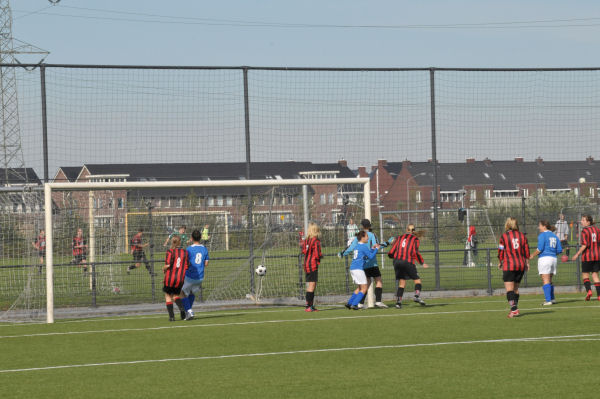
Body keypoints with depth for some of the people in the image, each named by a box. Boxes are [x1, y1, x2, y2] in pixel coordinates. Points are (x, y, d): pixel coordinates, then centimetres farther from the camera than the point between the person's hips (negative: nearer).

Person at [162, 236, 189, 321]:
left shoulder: (170, 251, -9)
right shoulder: (185, 252, 2)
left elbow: (168, 265, -16)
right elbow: (187, 266, 1)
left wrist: (164, 268, 6)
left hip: (170, 278, -3)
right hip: (180, 279, 3)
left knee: (168, 295, 16)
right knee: (176, 295, 21)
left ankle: (171, 316, 7)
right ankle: (181, 308, -10)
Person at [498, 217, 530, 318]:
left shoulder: (504, 236, -5)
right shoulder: (522, 236, 6)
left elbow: (501, 252, -1)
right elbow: (527, 252, 9)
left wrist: (501, 263, 15)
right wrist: (527, 263, 20)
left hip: (509, 266, -5)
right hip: (521, 265, 5)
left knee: (509, 289, -7)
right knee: (516, 288, 17)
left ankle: (514, 309, -21)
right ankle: (514, 308, 19)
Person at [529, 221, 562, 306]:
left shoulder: (542, 235, -6)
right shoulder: (554, 236, 15)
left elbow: (540, 248, -13)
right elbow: (559, 250, 12)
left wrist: (532, 255, 0)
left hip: (544, 258, -7)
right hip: (553, 259, 7)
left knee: (545, 280, -7)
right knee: (549, 281, 18)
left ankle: (548, 300, -12)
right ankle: (552, 298, 19)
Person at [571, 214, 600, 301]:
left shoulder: (584, 231, -11)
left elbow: (585, 245, -19)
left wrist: (577, 254, -13)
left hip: (587, 256, -5)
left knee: (585, 274, 8)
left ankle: (589, 290, -11)